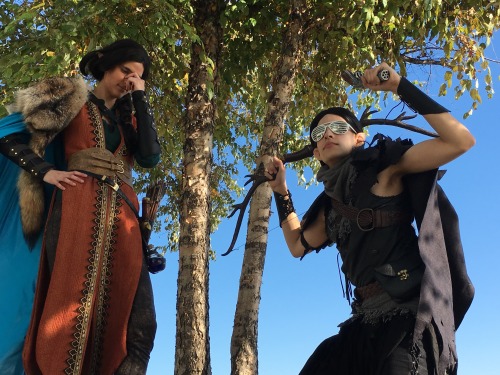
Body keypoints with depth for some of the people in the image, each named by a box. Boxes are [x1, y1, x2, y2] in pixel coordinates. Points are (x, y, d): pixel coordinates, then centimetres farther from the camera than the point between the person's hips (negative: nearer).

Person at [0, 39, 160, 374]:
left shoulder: (129, 116, 24)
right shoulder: (72, 101, 11)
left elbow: (150, 157, 3)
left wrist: (140, 98, 7)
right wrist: (47, 172, -8)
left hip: (121, 216, 5)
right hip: (80, 207, -4)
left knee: (136, 317, -6)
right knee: (73, 305, -11)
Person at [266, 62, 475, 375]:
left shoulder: (386, 166, -1)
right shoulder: (331, 202, 17)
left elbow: (462, 140, -11)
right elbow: (298, 245, 29)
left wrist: (401, 86, -13)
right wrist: (281, 191, 22)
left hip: (409, 312, -7)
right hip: (368, 320, 7)